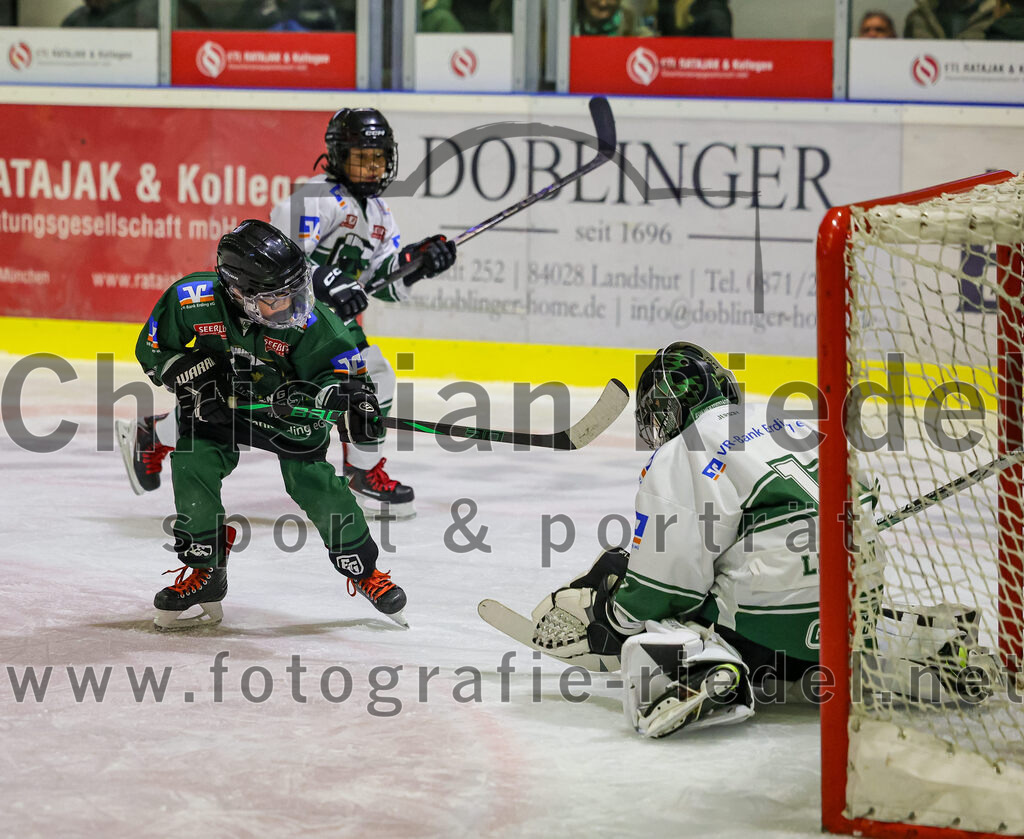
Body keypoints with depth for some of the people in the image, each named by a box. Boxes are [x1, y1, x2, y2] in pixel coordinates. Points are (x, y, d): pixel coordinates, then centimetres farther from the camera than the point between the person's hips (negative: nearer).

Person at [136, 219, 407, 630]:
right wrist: (198, 373, -26)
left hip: (287, 404, -1)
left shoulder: (308, 320, -32)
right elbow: (152, 351, -13)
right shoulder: (190, 299, -29)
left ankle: (364, 569, 8)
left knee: (312, 480, -12)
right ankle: (205, 571, 5)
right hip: (217, 402, 2)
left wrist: (352, 396, -41)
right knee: (192, 465, -15)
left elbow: (340, 364, -20)